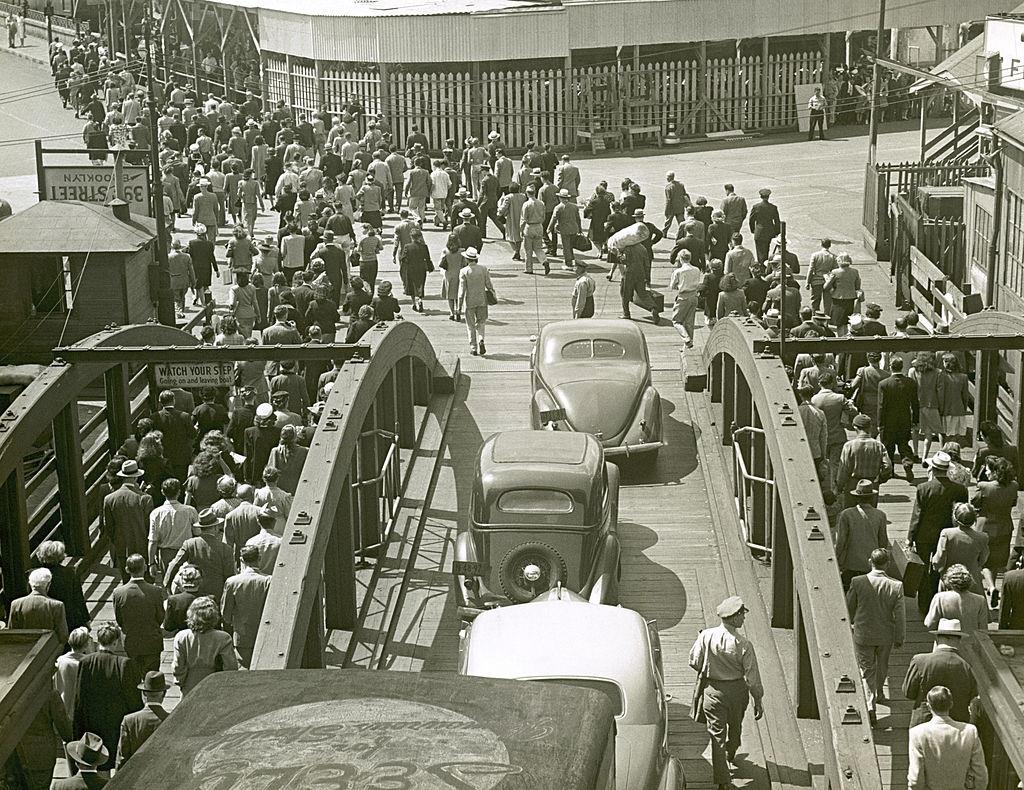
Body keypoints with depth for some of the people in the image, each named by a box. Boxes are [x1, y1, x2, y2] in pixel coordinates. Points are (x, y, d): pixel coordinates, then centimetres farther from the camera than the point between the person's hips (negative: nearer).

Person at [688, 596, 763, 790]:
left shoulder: (706, 637, -16)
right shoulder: (743, 644, -20)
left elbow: (694, 663, -4)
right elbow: (752, 677, -14)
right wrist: (758, 701, -2)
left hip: (713, 690, 0)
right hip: (738, 689, 0)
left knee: (717, 734, 7)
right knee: (735, 725, 28)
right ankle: (731, 754, 56)